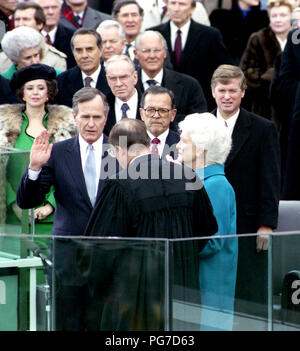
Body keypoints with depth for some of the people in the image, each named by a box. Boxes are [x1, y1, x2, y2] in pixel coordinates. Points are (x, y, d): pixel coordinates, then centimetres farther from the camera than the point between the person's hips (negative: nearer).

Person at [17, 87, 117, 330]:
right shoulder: (57, 153, 2)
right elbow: (26, 201, 0)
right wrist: (35, 167, -17)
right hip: (68, 254, 0)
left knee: (101, 324, 1)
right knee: (66, 323, 4)